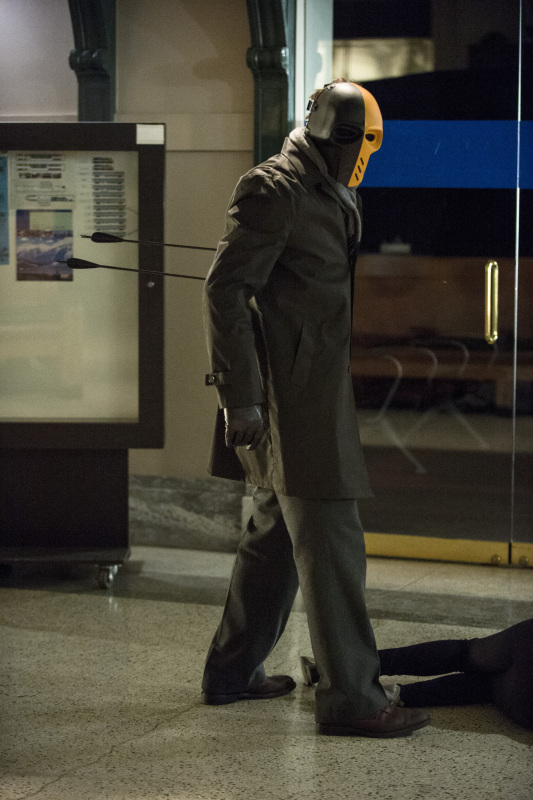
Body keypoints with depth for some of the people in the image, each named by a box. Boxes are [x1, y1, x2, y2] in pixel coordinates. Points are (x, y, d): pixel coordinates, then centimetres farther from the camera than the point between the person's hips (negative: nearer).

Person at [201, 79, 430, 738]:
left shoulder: (330, 195, 18)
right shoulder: (274, 190, -12)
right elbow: (225, 290, -17)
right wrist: (240, 398, -20)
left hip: (316, 397, 10)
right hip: (290, 401, -10)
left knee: (276, 533, 16)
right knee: (330, 543, -8)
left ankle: (232, 672, 26)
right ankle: (349, 696, -2)